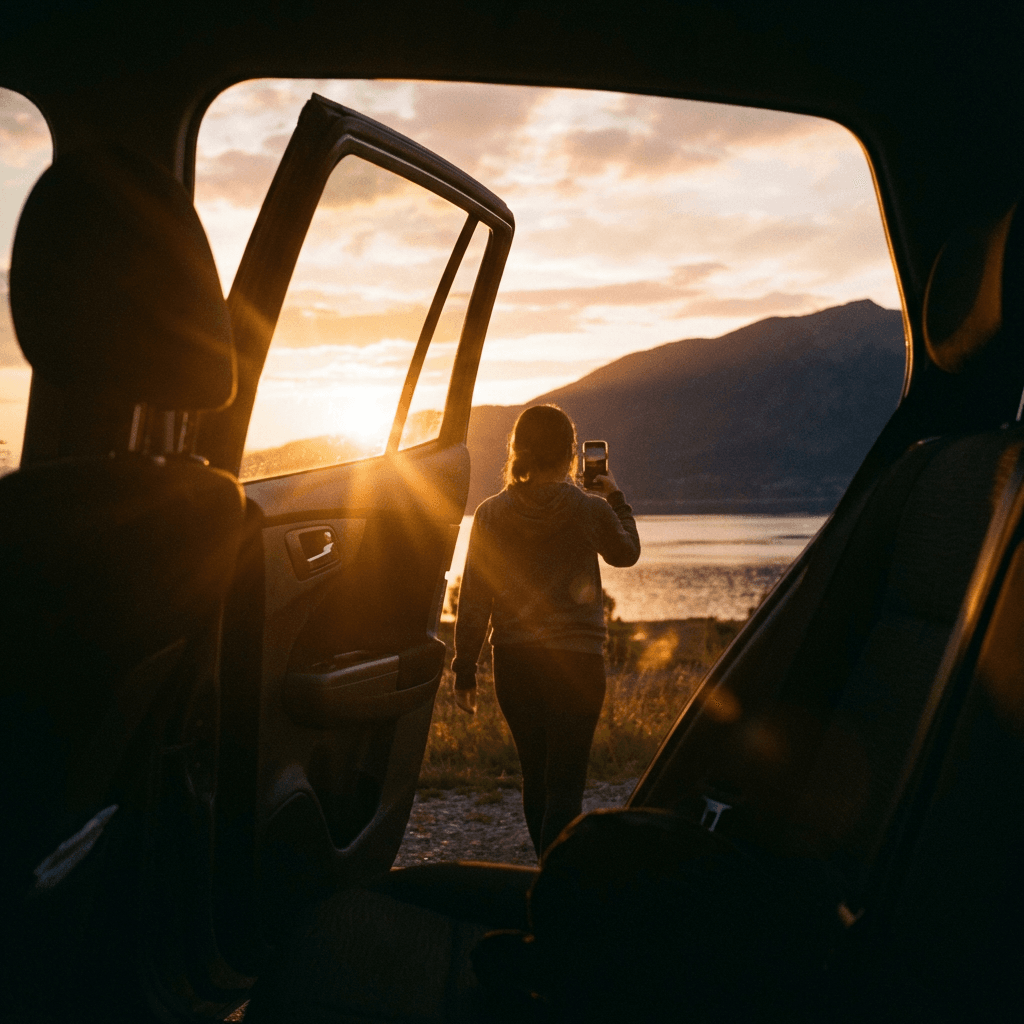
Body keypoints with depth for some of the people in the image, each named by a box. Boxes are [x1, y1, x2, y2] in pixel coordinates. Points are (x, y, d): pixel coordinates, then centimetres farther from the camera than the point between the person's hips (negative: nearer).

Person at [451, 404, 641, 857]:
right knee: (565, 781, 1)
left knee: (535, 773, 19)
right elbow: (626, 552, 15)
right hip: (576, 659, -3)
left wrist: (464, 669, 6)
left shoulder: (492, 513, -2)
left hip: (514, 662, 3)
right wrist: (616, 499, 29)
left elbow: (473, 597, -1)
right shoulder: (590, 510, -7)